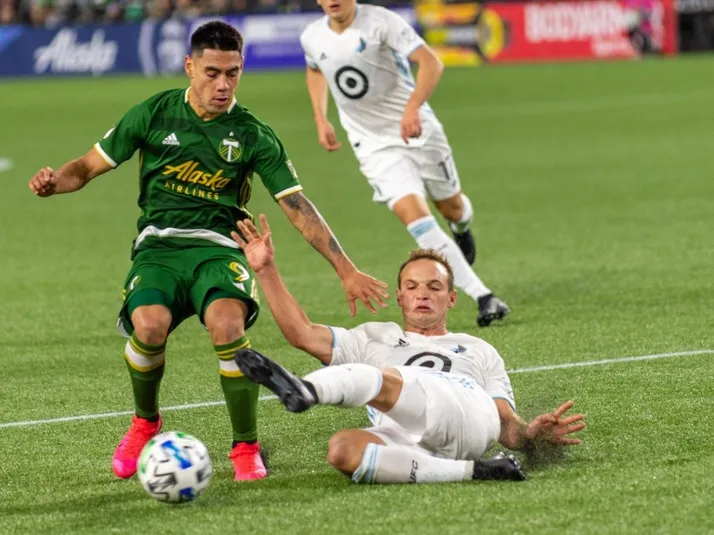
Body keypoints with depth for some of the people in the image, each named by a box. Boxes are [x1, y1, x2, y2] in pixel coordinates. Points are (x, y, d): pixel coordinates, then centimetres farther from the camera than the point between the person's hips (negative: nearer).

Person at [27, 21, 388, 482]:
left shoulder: (252, 135, 4)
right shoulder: (154, 114, 4)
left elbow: (297, 207, 3)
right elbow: (90, 166, 10)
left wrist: (347, 271, -3)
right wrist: (54, 181, -13)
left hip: (218, 248, 0)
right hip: (158, 244, 0)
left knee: (227, 322, -35)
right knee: (149, 324, -32)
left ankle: (247, 448, -15)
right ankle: (145, 424, 2)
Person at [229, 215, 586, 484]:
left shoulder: (478, 350, 37)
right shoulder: (375, 338, 40)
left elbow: (507, 427, 24)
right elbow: (302, 334, 27)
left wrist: (533, 435, -1)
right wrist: (267, 271, 20)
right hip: (404, 439, 2)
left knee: (380, 380, -32)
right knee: (343, 450, -37)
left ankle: (308, 390, -60)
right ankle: (470, 472, -40)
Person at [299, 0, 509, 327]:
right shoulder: (312, 38, -1)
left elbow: (430, 62, -25)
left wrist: (412, 107, -39)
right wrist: (320, 120, 14)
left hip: (416, 129, -1)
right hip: (374, 145, 2)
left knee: (450, 207, 13)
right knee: (413, 213, -18)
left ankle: (462, 228, 56)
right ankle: (483, 298, -18)